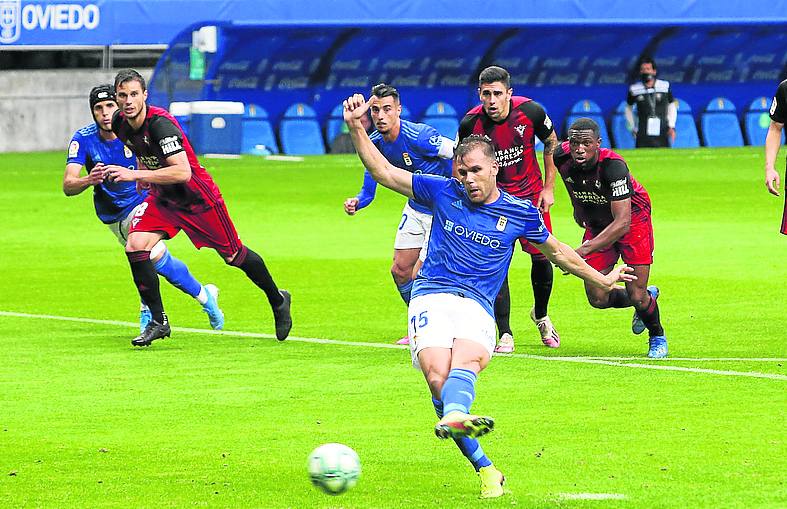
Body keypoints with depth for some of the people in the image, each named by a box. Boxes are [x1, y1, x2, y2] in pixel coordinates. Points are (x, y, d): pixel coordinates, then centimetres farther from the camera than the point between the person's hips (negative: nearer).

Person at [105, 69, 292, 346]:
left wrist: (136, 175, -41)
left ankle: (277, 299, 36)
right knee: (135, 246, -16)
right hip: (162, 198, 6)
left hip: (198, 197, -6)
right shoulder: (120, 123, -7)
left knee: (234, 255, 10)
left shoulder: (160, 123, -31)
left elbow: (182, 172, -41)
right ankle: (158, 321, -5)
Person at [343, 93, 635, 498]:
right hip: (431, 298, 0)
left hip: (477, 306, 0)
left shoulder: (520, 212, 12)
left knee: (466, 361, -35)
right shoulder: (442, 192, 10)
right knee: (437, 374, -28)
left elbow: (555, 250, 29)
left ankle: (453, 418, -68)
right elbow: (384, 173, 11)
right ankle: (484, 468, -30)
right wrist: (356, 128, -1)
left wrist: (601, 279, 37)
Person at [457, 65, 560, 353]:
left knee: (541, 256, 2)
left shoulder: (530, 111, -18)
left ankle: (541, 316, 30)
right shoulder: (470, 123, -19)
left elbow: (551, 143, 1)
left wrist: (549, 188, -1)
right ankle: (505, 335, -6)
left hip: (531, 193, 1)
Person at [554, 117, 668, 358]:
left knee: (636, 296, -10)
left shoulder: (613, 166, -36)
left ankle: (658, 337, 22)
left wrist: (585, 249, -47)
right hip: (597, 224, 5)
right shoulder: (563, 157, -20)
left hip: (633, 220, -5)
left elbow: (622, 222, -40)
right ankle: (647, 296, 30)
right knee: (597, 299, -1)